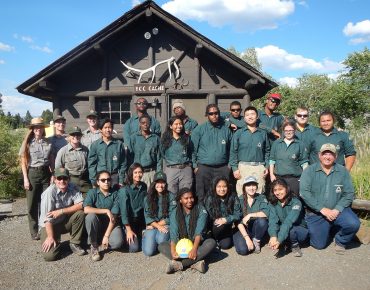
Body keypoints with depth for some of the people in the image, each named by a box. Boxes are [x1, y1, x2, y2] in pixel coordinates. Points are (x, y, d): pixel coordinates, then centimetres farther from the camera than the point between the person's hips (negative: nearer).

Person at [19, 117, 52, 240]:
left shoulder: (48, 143, 5)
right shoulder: (28, 142, -1)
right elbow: (23, 162, -1)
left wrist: (53, 175, 3)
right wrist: (25, 178, -7)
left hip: (46, 173, 2)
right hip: (32, 174, -1)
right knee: (32, 204, 4)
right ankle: (34, 231, 17)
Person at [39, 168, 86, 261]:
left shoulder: (73, 188, -11)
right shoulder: (49, 192, -23)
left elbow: (81, 205, -21)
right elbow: (47, 218, -23)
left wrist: (61, 211, -26)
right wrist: (50, 237, -24)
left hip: (65, 222, 4)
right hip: (50, 225, -4)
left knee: (80, 213, -25)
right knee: (49, 255, -21)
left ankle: (74, 243, -4)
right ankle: (57, 242, 16)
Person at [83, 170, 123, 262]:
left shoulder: (115, 194, -8)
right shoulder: (92, 192, -8)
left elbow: (114, 217, -14)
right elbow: (86, 209, -26)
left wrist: (106, 236, -20)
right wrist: (106, 211, -27)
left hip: (110, 224, 0)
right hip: (96, 225, 0)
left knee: (118, 242, -28)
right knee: (91, 216, -33)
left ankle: (101, 242, 8)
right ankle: (94, 246, -12)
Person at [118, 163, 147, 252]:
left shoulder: (144, 186, -1)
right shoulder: (124, 190, -18)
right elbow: (124, 210, -19)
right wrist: (129, 230, -19)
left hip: (141, 220, 5)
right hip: (129, 221, -5)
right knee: (134, 248, -15)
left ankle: (138, 235, 23)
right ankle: (126, 235, 15)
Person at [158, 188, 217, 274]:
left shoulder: (201, 210, -6)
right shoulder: (175, 213, -2)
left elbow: (199, 232, -16)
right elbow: (173, 235, -12)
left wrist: (194, 249, -32)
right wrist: (173, 251, -30)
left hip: (197, 243, -1)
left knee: (212, 242, -30)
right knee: (161, 246, -21)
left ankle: (178, 264, -35)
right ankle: (195, 262, -34)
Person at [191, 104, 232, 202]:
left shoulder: (226, 129, 8)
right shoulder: (199, 130, 2)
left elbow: (231, 149, 14)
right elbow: (193, 149, 1)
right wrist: (195, 166, -4)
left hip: (223, 168, 2)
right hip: (204, 168, -1)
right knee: (203, 197, 4)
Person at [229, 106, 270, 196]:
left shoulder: (263, 133, 11)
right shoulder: (238, 133, 5)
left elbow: (267, 151, 14)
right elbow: (233, 152, 2)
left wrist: (266, 166, 6)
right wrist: (234, 168, -5)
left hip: (259, 168, 2)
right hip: (243, 167, -2)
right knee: (242, 195, -2)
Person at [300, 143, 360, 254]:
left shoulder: (343, 171, -1)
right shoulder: (309, 171, -6)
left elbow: (349, 193, -4)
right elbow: (304, 192, -15)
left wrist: (337, 210, -17)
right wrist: (322, 209, -19)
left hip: (337, 210, 1)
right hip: (315, 214, -1)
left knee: (353, 224, -27)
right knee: (319, 245, -2)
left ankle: (340, 241, 7)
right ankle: (329, 230, 34)